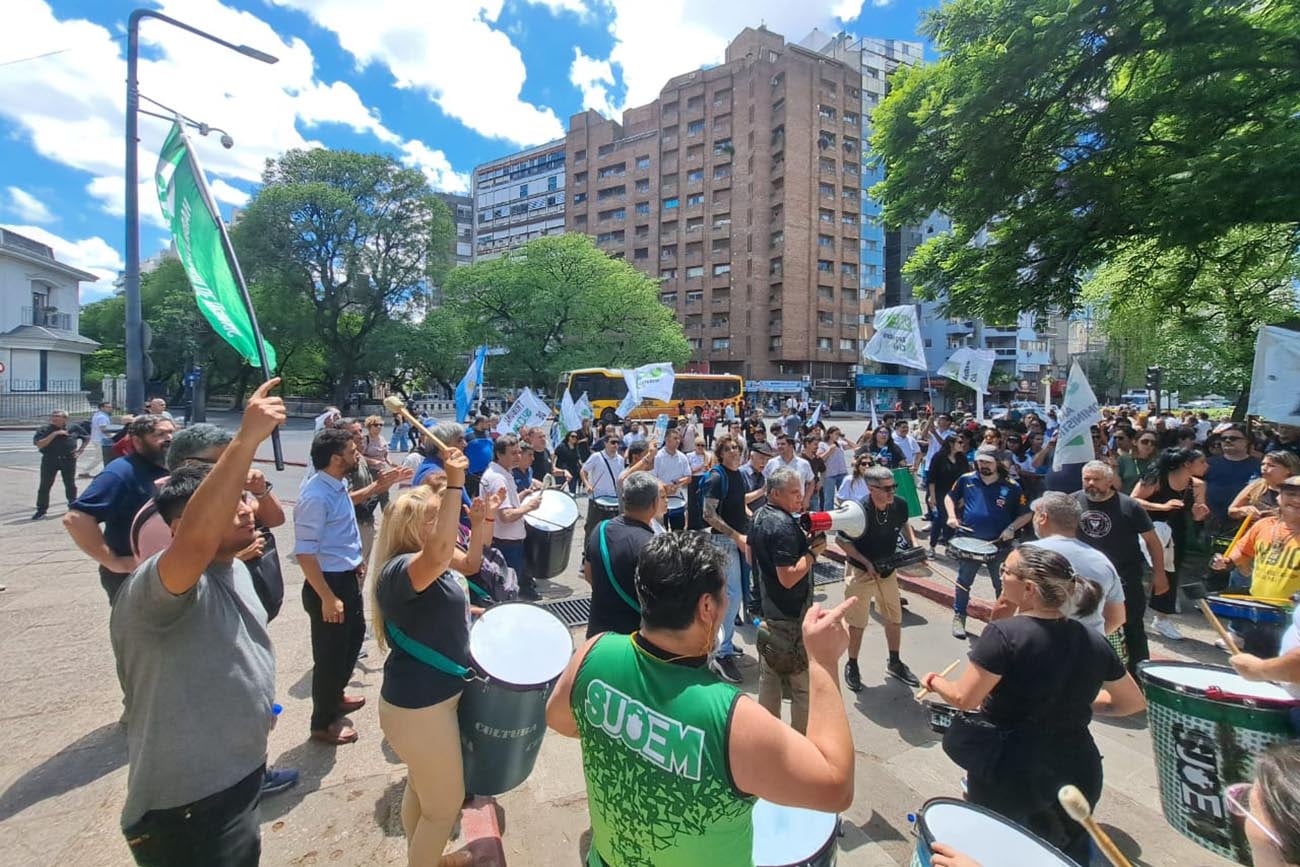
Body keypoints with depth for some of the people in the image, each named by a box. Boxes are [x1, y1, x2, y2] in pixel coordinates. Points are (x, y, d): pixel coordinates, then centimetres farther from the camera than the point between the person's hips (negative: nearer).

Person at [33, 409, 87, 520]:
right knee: (45, 486, 0)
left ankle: (73, 506, 23)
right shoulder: (43, 430, -2)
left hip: (69, 460, 1)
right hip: (49, 460, 0)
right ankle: (41, 510, 8)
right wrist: (54, 434, -20)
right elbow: (39, 444, -15)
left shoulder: (73, 429, 2)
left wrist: (80, 449, 5)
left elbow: (87, 438, 17)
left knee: (70, 485, 9)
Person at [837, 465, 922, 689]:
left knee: (895, 618, 17)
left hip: (888, 570, 5)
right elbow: (842, 540, -15)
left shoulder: (899, 505, -13)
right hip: (860, 572, -5)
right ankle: (851, 665, 28)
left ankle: (894, 663, 39)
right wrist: (866, 562, -20)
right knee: (857, 623, 7)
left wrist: (914, 543, -3)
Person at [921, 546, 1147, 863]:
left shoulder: (1004, 634, -25)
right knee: (1070, 852, 31)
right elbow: (1134, 702, 7)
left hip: (1009, 775, -5)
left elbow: (964, 699, -22)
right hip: (1078, 772, 5)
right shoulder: (1095, 642, -7)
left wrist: (934, 681, -4)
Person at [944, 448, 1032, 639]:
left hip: (998, 544, 0)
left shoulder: (1011, 487, -5)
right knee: (964, 582, 10)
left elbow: (1026, 514, 2)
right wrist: (952, 516, -3)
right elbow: (950, 497, 13)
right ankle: (959, 617, 24)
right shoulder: (966, 480, -2)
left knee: (1003, 584, 12)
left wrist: (1012, 528, -14)